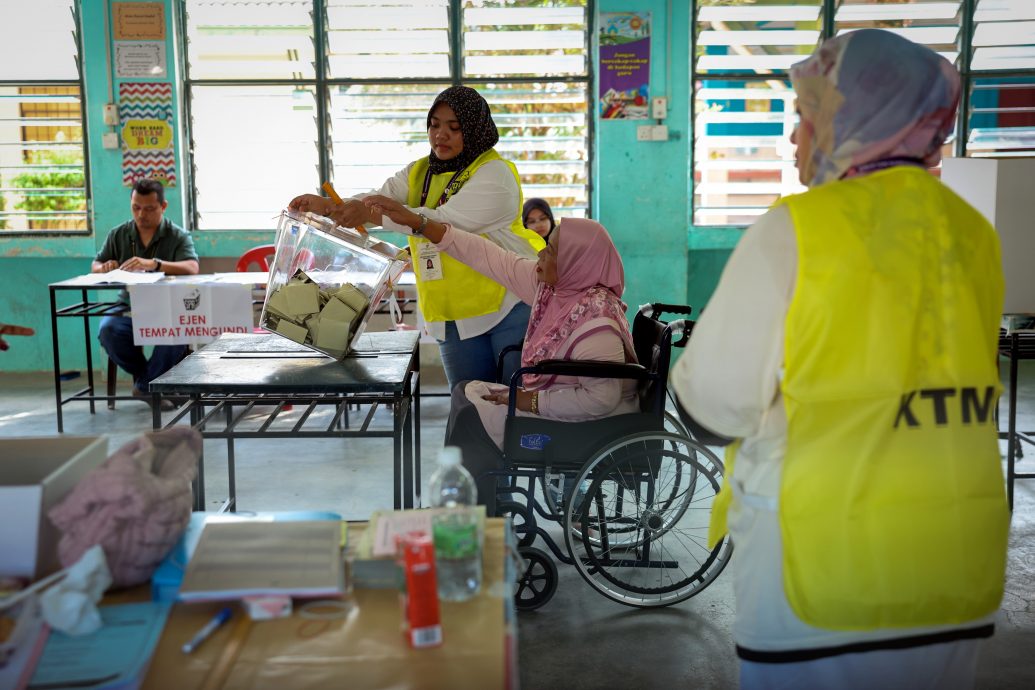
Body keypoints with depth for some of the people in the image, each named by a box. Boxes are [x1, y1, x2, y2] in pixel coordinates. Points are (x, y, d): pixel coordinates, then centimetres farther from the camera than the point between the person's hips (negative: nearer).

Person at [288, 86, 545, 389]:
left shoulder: (494, 173, -11)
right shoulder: (418, 173, 14)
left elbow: (446, 221, -24)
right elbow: (379, 199, 1)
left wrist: (370, 215, -30)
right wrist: (326, 205, -18)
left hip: (509, 305, -6)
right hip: (456, 318, 6)